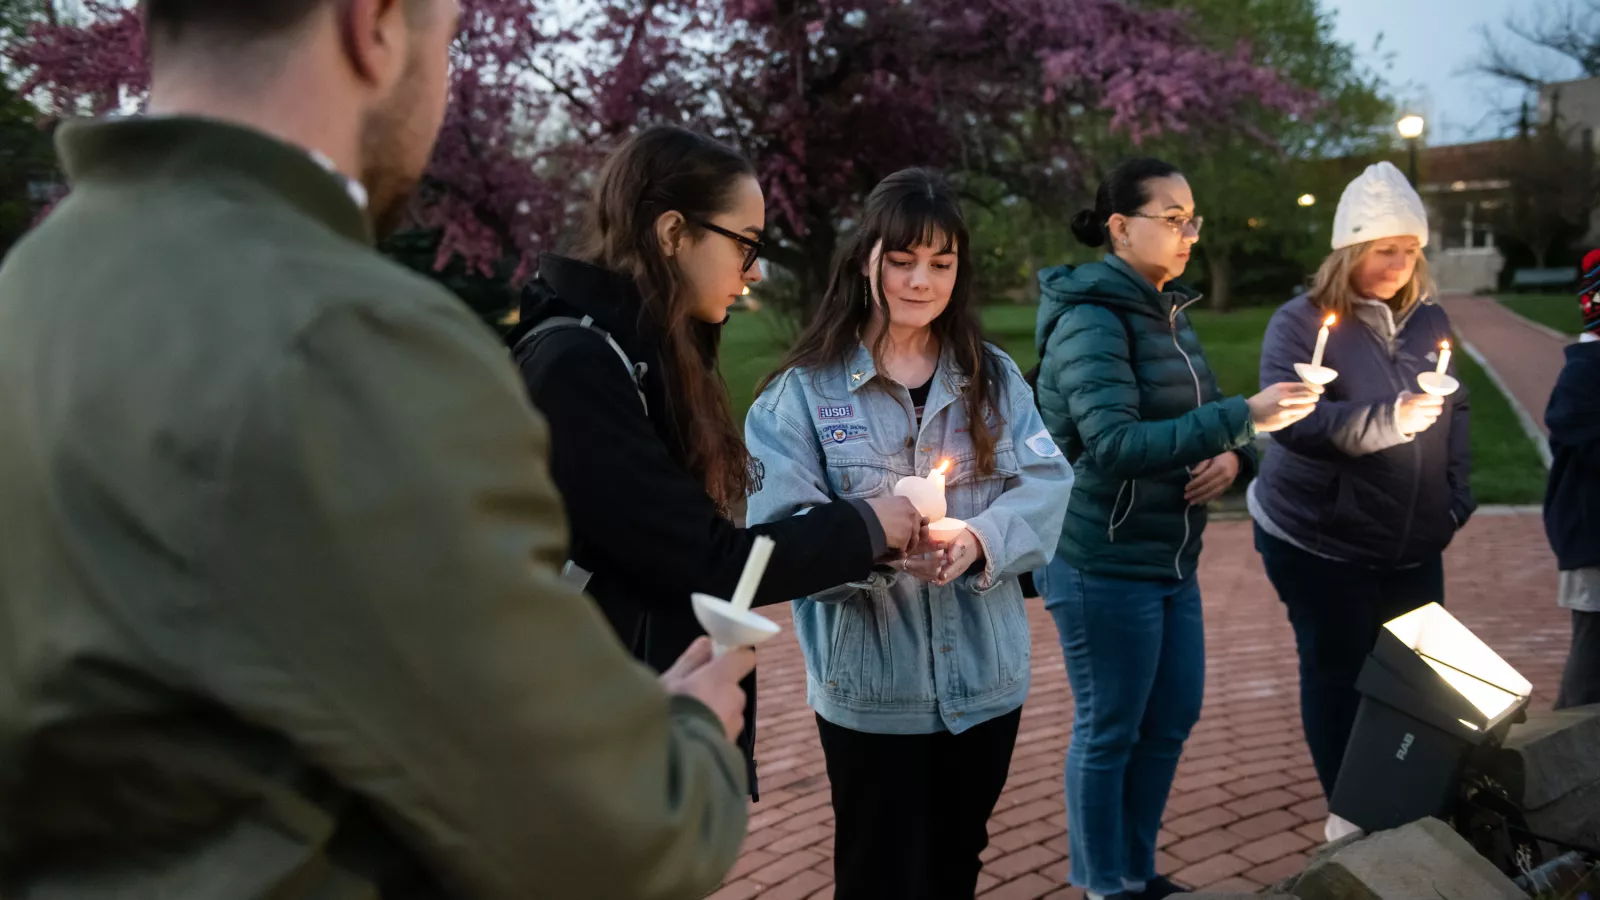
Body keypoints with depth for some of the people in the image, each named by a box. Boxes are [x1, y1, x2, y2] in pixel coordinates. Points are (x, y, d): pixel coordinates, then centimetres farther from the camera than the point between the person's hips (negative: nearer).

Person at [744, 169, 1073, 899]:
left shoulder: (994, 376, 6)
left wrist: (980, 538, -24)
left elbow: (1047, 484, -4)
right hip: (871, 690, -4)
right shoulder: (805, 389, -7)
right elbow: (782, 530, -15)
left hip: (985, 680, 4)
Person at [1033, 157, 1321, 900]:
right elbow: (1117, 443, -28)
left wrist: (1232, 455, -8)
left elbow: (1195, 418, 15)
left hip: (1170, 561, 9)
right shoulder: (1090, 321, -18)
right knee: (1110, 733, 4)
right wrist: (1244, 417, -33)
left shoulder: (1166, 311, 10)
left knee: (1171, 721, 17)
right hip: (1104, 566, -9)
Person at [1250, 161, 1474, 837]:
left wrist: (1457, 498, 9)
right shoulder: (1302, 323, -11)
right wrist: (1387, 420, -34)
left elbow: (1455, 415, 17)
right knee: (1338, 672, 5)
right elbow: (1289, 420, -24)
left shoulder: (1428, 321, 6)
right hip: (1320, 543, -5)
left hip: (1414, 545, 5)